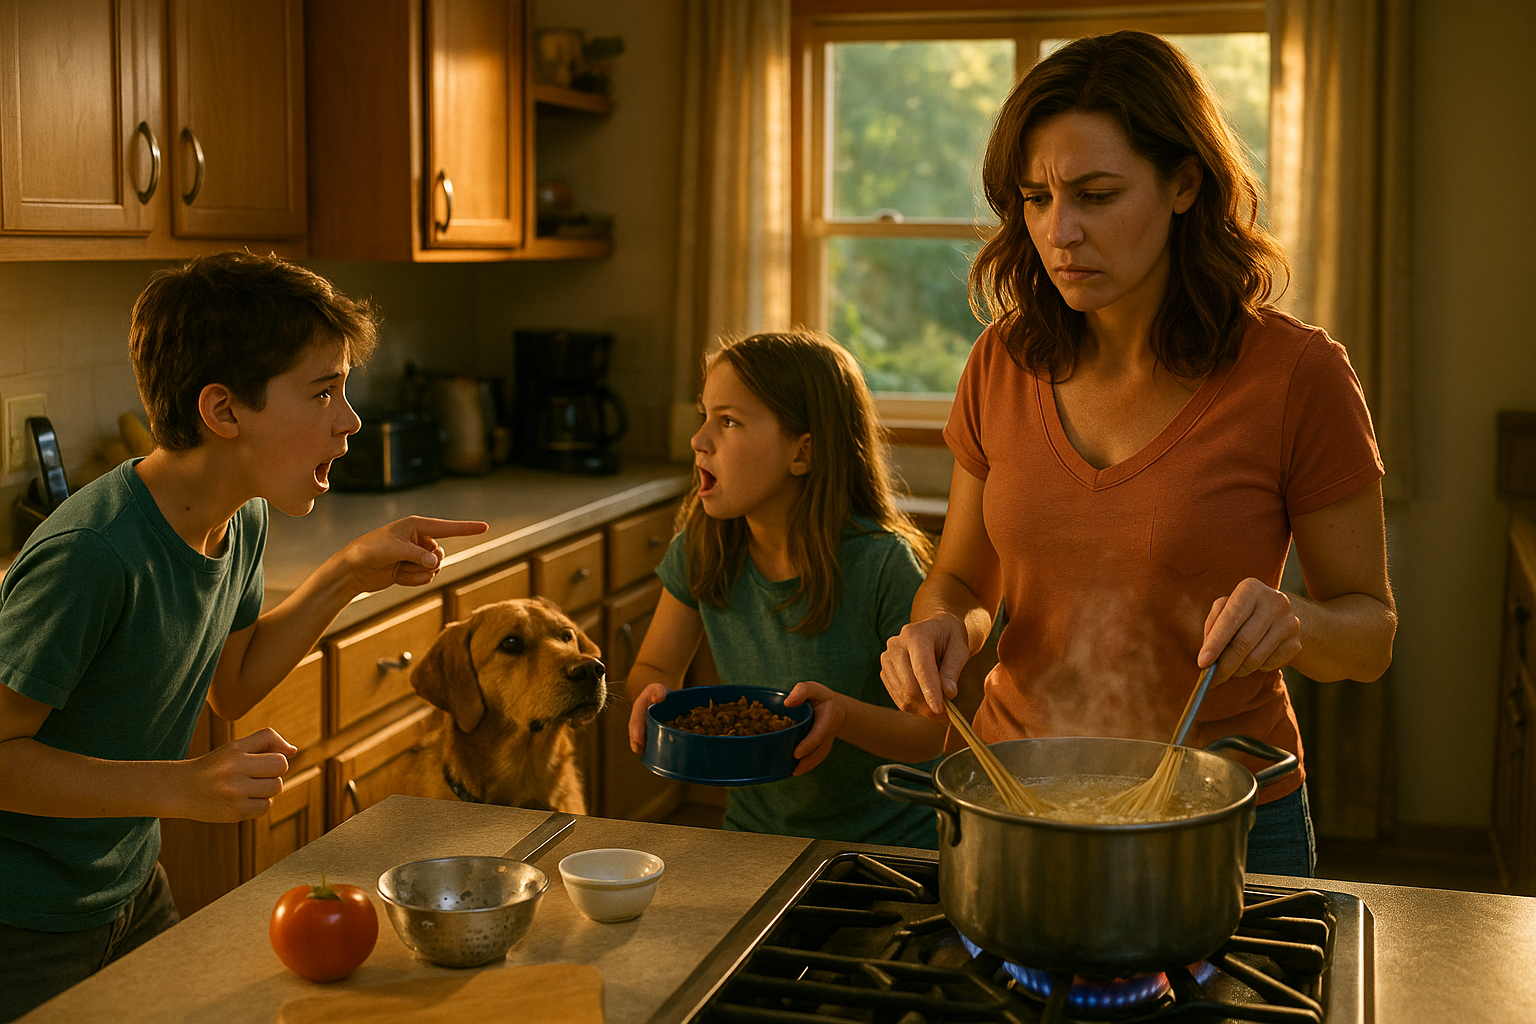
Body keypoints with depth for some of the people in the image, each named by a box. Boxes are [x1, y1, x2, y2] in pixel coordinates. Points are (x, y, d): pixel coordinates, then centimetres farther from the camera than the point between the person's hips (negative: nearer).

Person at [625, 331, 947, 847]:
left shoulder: (882, 565, -19)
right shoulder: (701, 549, -5)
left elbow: (933, 731, -12)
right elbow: (652, 667, 8)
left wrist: (844, 714, -31)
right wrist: (654, 693, -15)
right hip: (756, 833, 3)